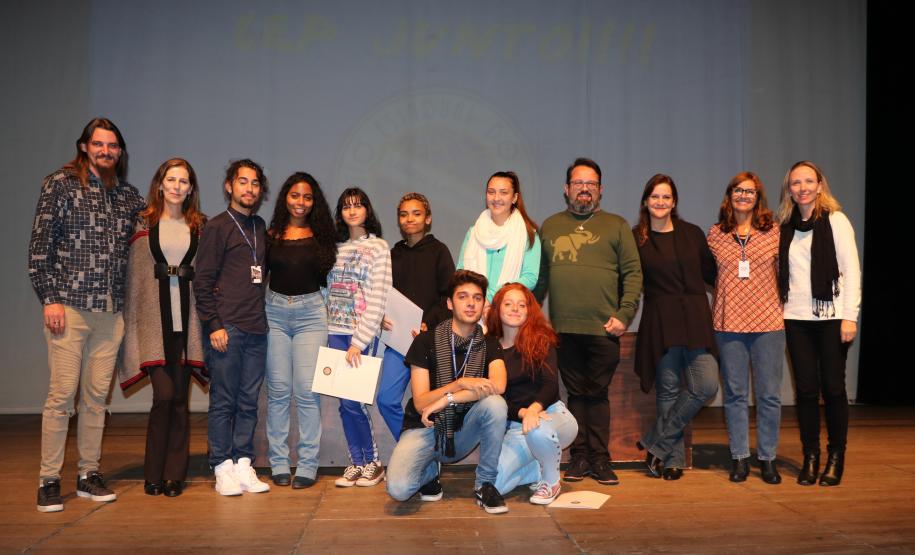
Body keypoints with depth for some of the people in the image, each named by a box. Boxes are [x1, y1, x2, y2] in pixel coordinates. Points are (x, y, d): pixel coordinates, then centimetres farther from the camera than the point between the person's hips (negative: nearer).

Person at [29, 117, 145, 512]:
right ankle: (49, 480, 7)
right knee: (62, 393, -4)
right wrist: (49, 298, -9)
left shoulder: (129, 195, 13)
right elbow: (39, 245, -2)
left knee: (97, 395, 8)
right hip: (69, 306, -4)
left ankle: (89, 474, 17)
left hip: (112, 311, 4)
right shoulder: (60, 184, 1)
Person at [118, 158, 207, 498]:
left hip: (187, 317, 2)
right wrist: (131, 321, 0)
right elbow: (133, 273, 5)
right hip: (154, 316, -2)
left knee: (179, 397, 4)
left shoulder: (200, 225, 11)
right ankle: (154, 473, 8)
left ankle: (174, 474, 13)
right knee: (164, 394, -9)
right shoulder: (144, 223, 6)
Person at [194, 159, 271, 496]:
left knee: (249, 401, 7)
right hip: (227, 329, -5)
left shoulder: (260, 227, 17)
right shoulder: (217, 227, -1)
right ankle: (223, 468, 9)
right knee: (223, 401, 1)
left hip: (256, 329, 6)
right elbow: (202, 281, -5)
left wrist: (262, 317, 13)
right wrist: (214, 325, -11)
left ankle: (244, 465, 14)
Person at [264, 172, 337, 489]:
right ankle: (278, 462, 13)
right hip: (275, 312, 1)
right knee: (278, 390, 4)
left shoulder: (321, 236, 5)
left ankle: (307, 465, 3)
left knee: (307, 390, -5)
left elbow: (327, 277, 8)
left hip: (311, 313, -1)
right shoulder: (271, 235, 6)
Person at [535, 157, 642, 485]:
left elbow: (633, 273, 3)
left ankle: (600, 459, 12)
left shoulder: (616, 226, 8)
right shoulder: (550, 227, 15)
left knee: (598, 394, 2)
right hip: (564, 328, 2)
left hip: (603, 328, -2)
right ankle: (579, 457, 16)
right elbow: (539, 276, 16)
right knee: (575, 393, 7)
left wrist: (624, 314, -7)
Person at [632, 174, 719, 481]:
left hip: (695, 318, 2)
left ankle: (655, 443, 3)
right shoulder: (636, 238, 6)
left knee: (706, 386, -10)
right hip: (659, 321, -2)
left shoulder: (692, 234, 11)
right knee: (668, 389, 0)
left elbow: (711, 273, 15)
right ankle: (673, 458, 13)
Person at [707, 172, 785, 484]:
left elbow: (784, 273, 10)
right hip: (728, 323, 1)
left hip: (768, 322, 0)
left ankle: (767, 458, 17)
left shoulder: (774, 232, 4)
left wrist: (784, 307, 5)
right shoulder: (715, 234, 6)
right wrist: (715, 311, 8)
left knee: (769, 394, 4)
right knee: (735, 393, 6)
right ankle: (739, 458, 16)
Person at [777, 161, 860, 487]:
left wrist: (849, 316, -10)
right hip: (796, 318, 3)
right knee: (805, 388, 4)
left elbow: (851, 270, -5)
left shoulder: (835, 220, -1)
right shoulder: (785, 226, 10)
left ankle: (836, 458, 14)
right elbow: (782, 274, 10)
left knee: (833, 387, 1)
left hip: (830, 316, -3)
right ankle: (810, 457, 13)